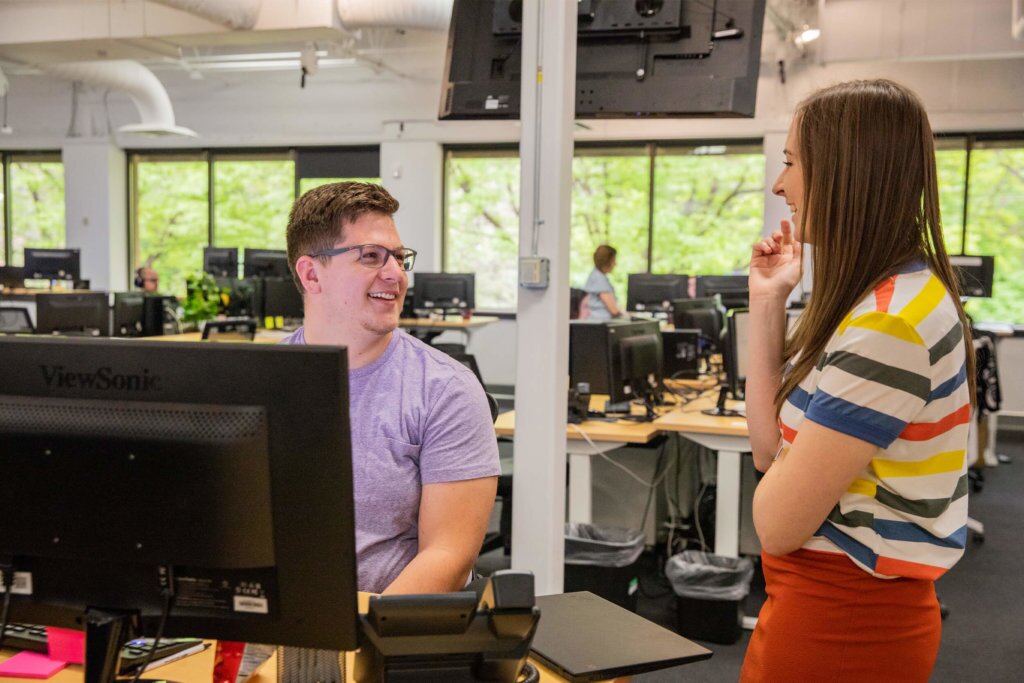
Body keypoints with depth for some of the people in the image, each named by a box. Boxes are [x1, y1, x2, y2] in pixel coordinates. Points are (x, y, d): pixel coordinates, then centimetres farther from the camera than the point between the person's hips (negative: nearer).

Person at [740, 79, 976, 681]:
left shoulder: (888, 324, -26)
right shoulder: (897, 295, 7)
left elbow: (778, 523, -23)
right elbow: (772, 447, 3)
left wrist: (784, 458, -2)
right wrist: (768, 302, 0)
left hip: (840, 628, -9)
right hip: (857, 608, 9)